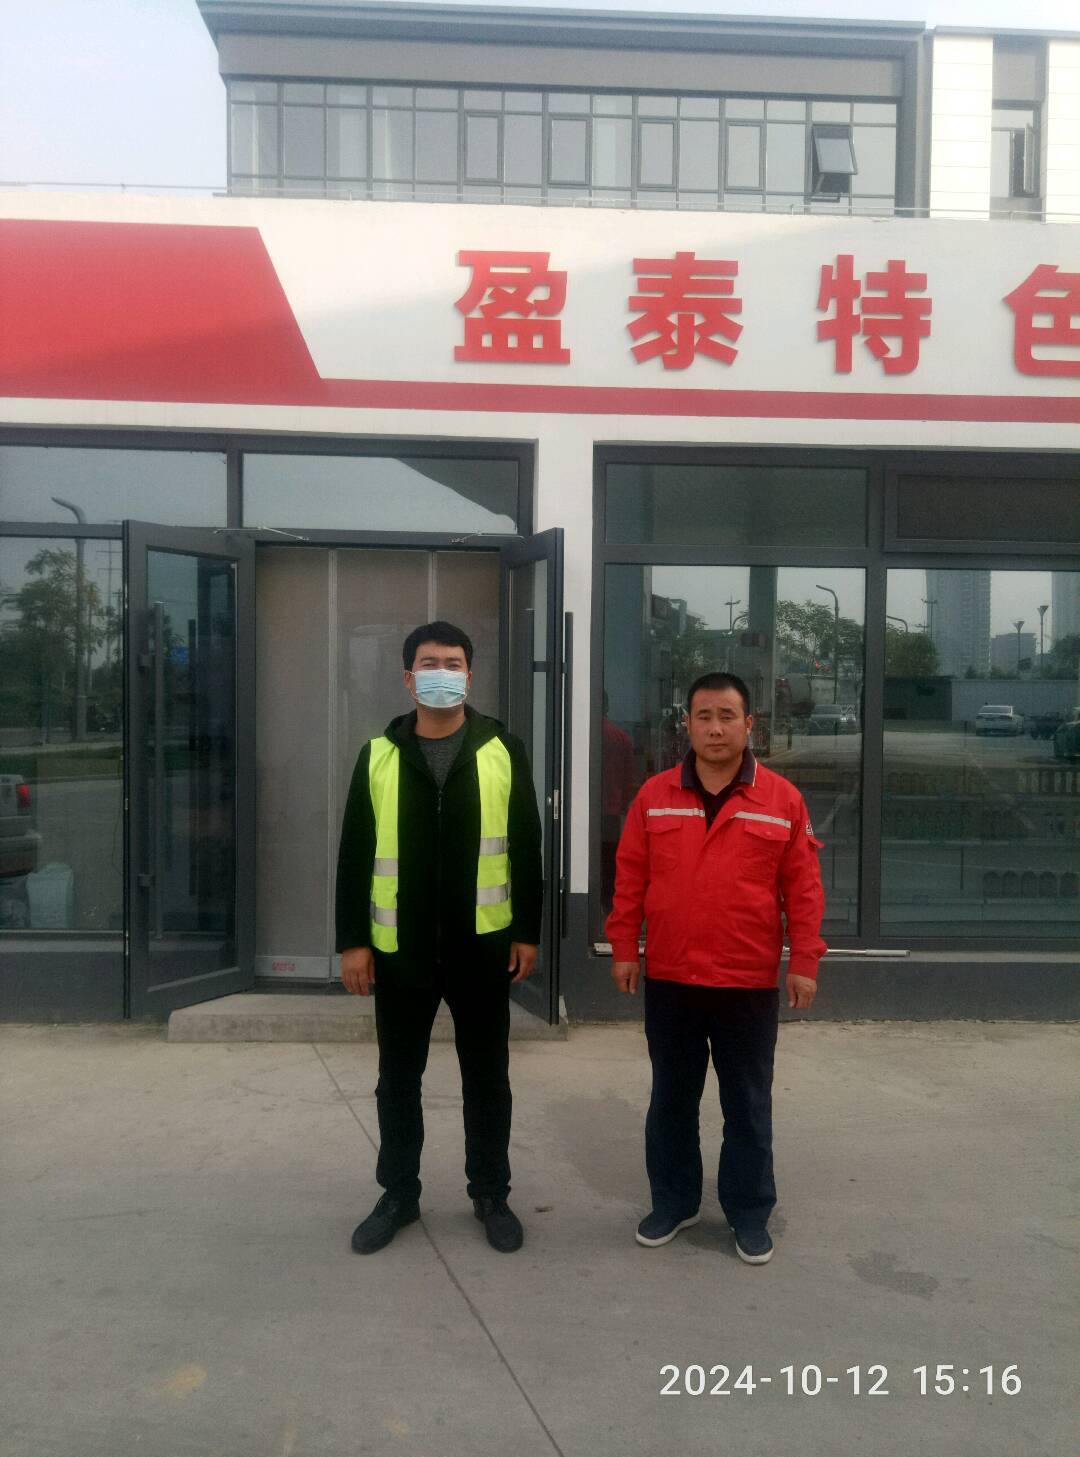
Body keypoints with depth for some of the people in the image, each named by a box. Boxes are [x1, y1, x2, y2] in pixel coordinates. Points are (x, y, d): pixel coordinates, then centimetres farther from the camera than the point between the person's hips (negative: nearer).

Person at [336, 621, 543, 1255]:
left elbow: (525, 848, 2)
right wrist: (353, 939, -2)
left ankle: (491, 1194, 29)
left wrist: (527, 930, -1)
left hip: (482, 943, -1)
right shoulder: (378, 754, 1)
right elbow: (355, 854, 2)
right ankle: (399, 1195, 31)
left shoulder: (504, 751, 0)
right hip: (401, 947, 1)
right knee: (399, 1079, 13)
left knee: (487, 1077, 12)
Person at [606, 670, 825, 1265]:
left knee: (748, 1104, 12)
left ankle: (749, 1213, 29)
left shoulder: (783, 800, -4)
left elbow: (803, 888, -2)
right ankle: (673, 1201, 32)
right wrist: (624, 948, 1)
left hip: (750, 983, -1)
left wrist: (804, 962, -4)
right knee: (671, 1098, 15)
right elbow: (630, 879, 3)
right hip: (669, 980, 2)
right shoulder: (654, 796, 0)